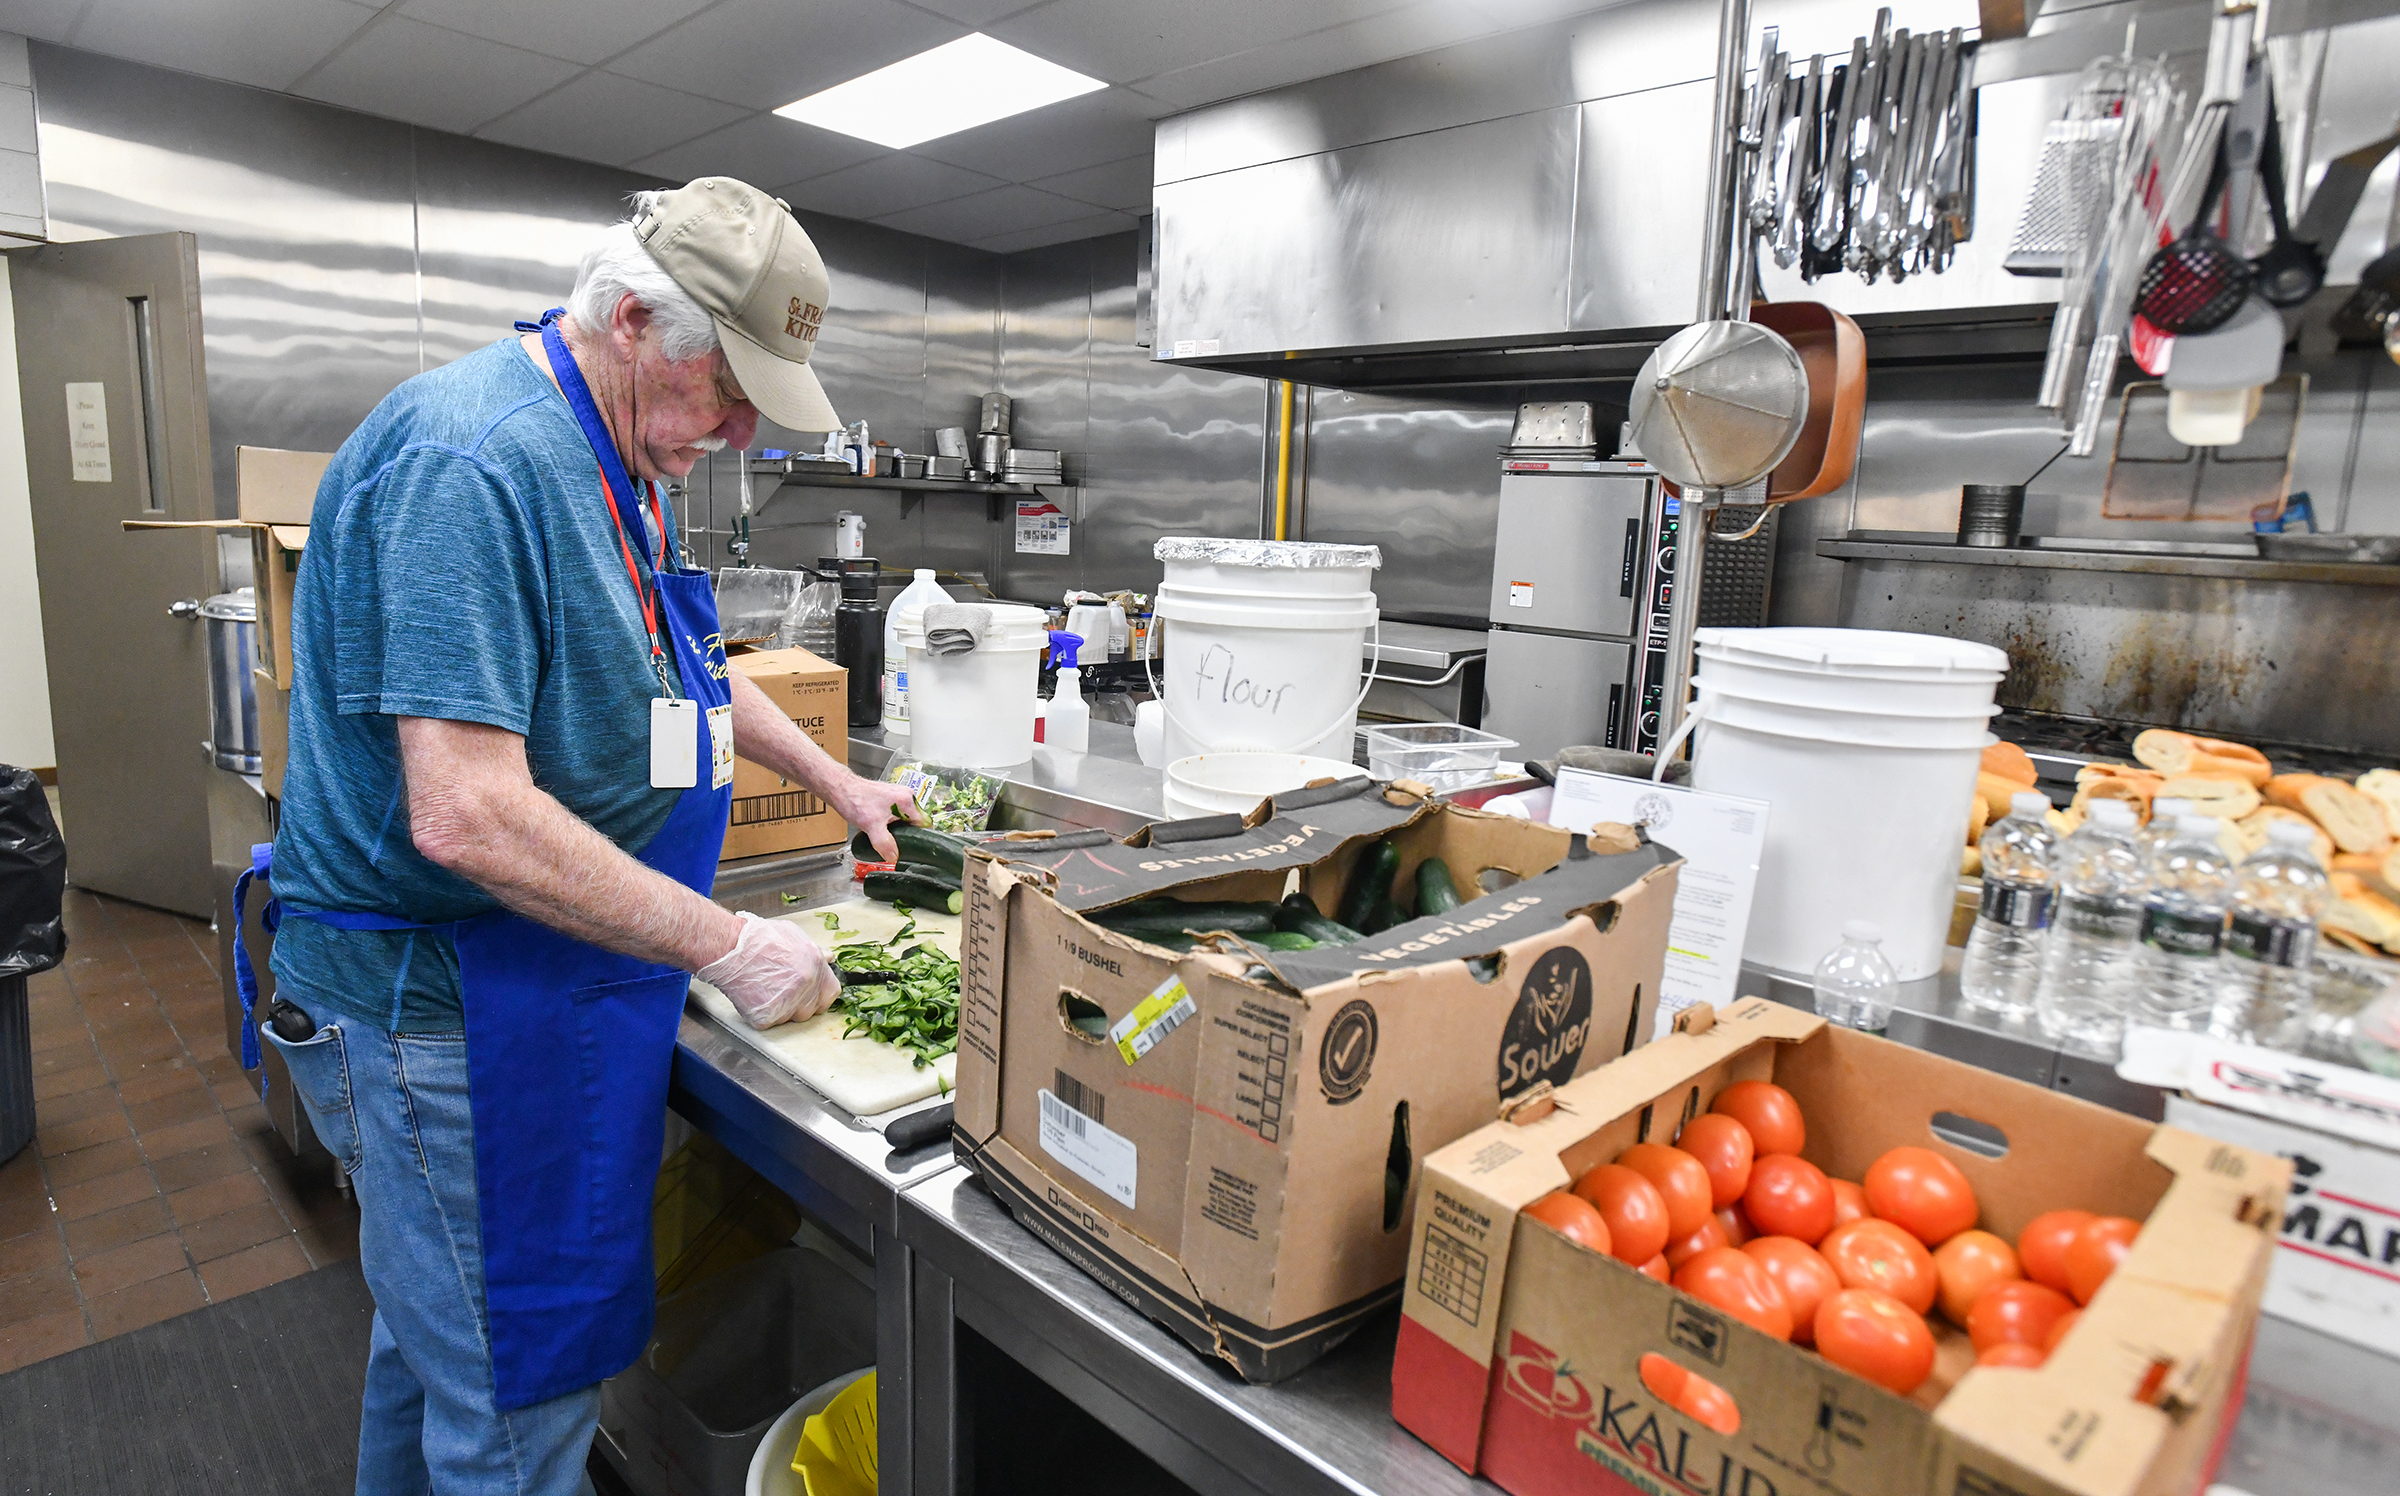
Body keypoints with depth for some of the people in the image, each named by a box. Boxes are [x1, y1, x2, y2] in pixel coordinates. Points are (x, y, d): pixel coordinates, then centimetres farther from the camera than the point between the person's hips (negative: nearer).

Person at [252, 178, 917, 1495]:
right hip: (444, 997, -10)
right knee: (515, 1390, 7)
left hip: (524, 983, 10)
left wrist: (832, 777, 19)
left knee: (440, 1318, 28)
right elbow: (467, 816, -31)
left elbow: (669, 665, 23)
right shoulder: (475, 463, -25)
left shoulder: (612, 455, 8)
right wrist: (724, 945, -25)